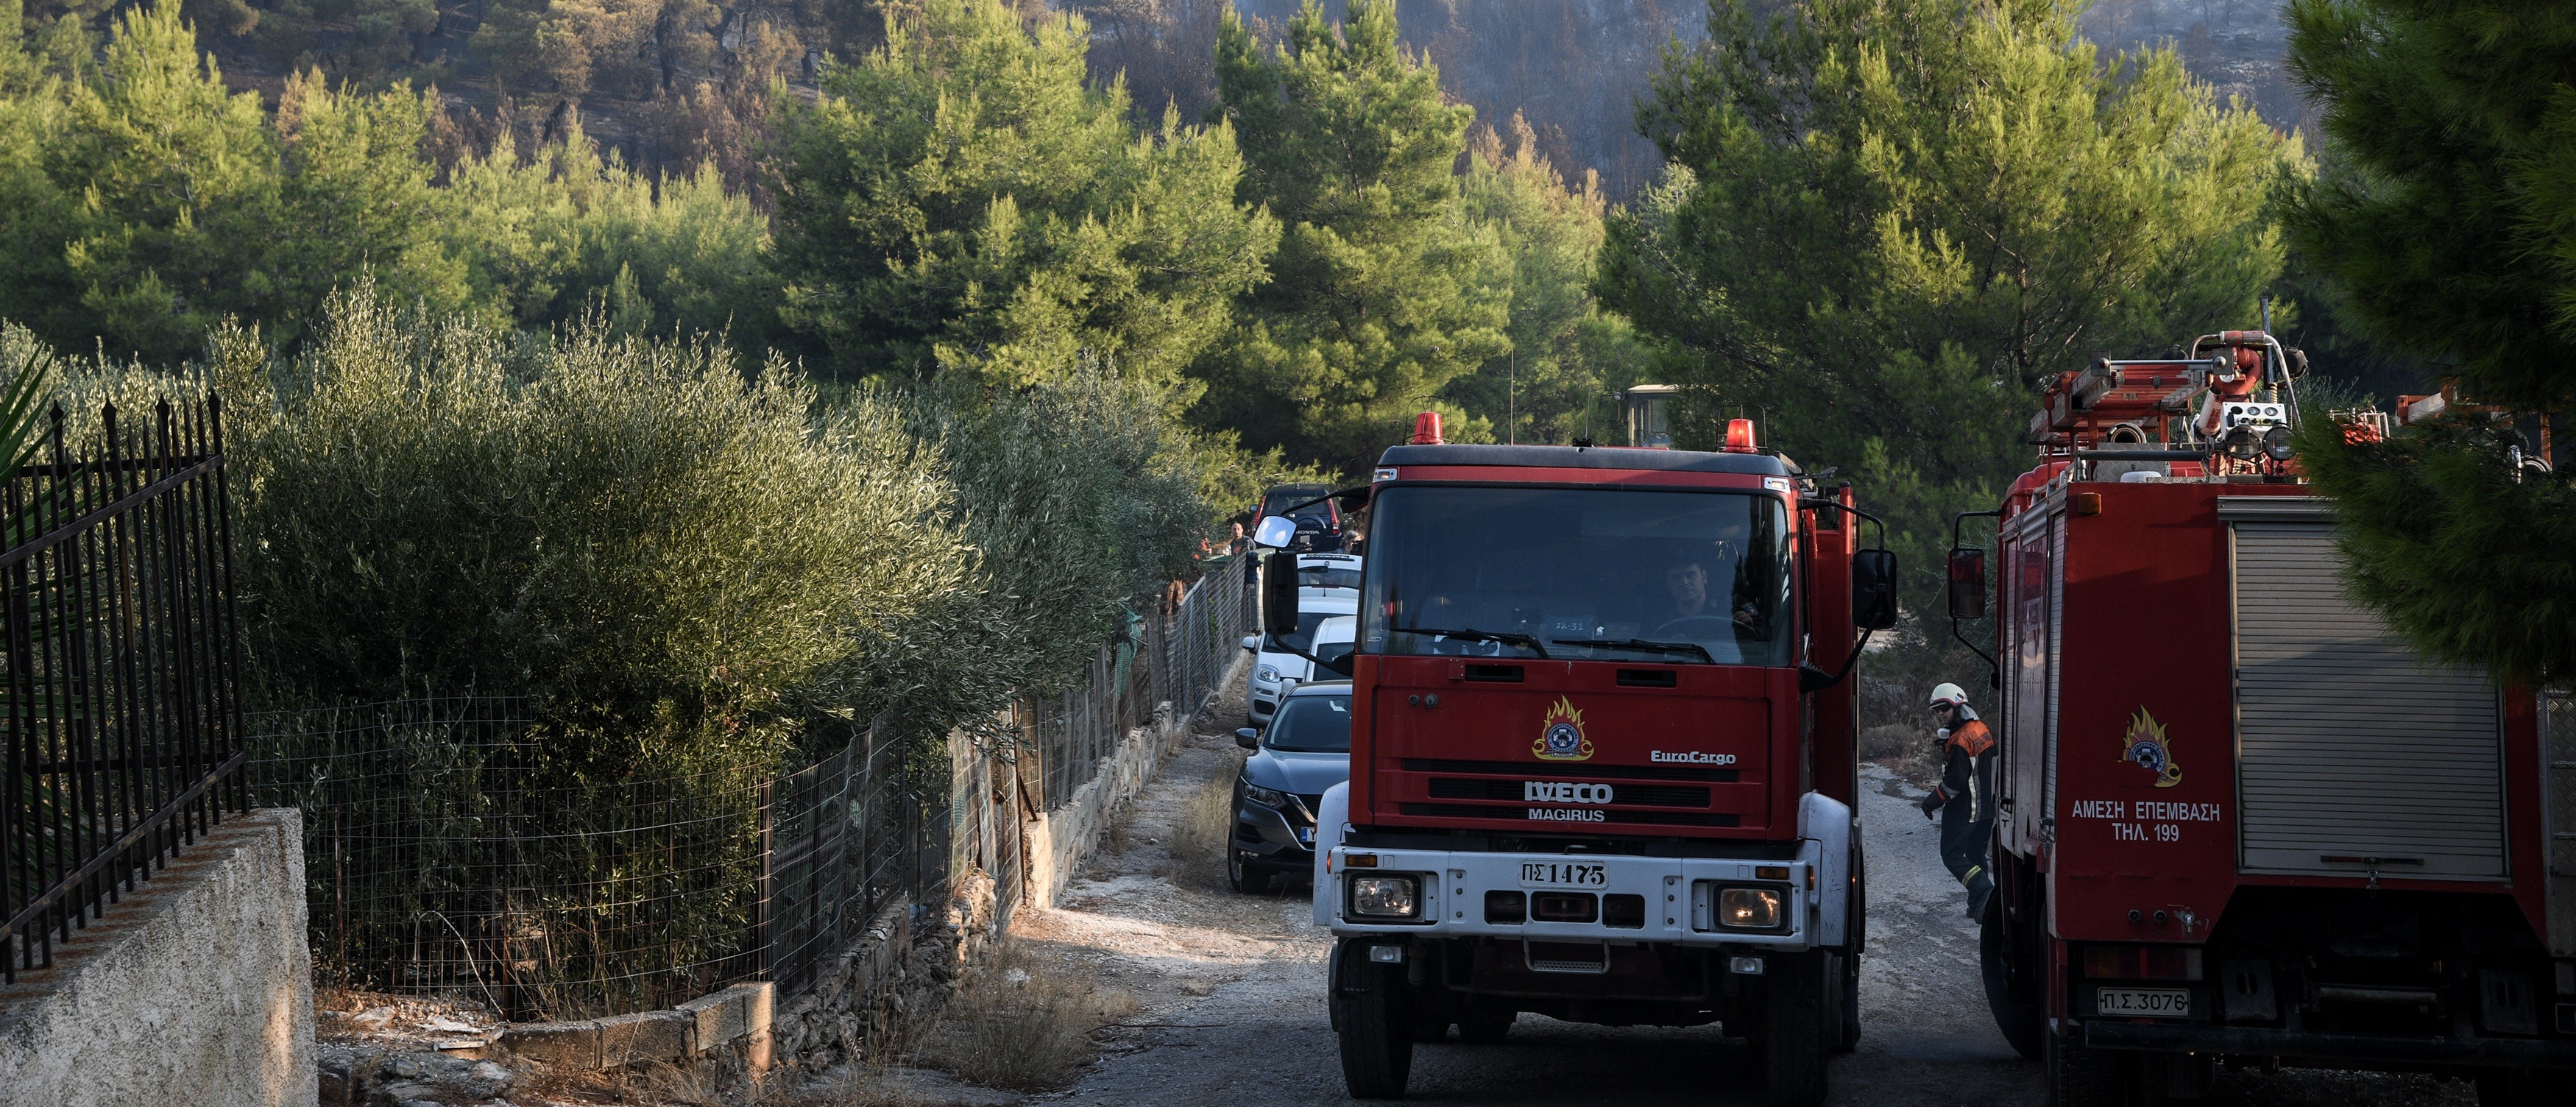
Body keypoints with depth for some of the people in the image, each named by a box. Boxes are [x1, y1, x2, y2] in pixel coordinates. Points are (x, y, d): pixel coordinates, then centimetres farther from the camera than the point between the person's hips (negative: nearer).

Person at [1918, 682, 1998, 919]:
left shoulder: (1960, 740, -21)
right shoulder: (1982, 729, 8)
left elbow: (1955, 781, -22)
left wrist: (1932, 801, -10)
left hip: (1963, 810, -9)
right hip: (1987, 808, 9)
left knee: (1952, 855, -2)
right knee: (1975, 854, 17)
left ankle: (1984, 891, -19)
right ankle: (1977, 907, 16)